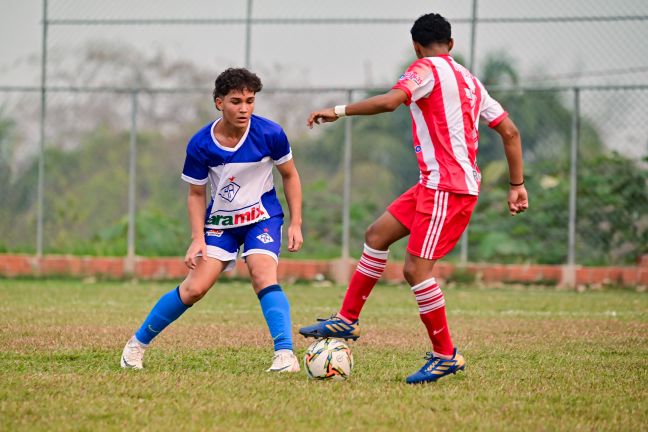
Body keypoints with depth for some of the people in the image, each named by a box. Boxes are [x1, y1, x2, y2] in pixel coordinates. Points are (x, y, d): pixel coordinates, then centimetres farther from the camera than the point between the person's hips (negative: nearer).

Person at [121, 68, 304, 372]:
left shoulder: (270, 134, -16)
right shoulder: (201, 145, -16)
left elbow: (289, 175, 0)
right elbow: (196, 194, -2)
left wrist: (295, 224, -4)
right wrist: (198, 239, -11)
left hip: (262, 216, -1)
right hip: (220, 220, 1)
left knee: (263, 275, -26)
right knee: (195, 288, -6)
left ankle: (285, 354, -31)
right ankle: (138, 343, 12)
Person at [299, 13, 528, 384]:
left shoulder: (428, 69, -7)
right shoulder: (469, 80, 18)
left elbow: (389, 101, -24)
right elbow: (510, 132, 16)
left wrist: (338, 111, -14)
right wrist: (518, 185, 18)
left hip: (447, 187, -10)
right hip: (434, 185, 10)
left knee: (416, 268, -10)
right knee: (377, 234, 15)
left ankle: (446, 356, -4)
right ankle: (347, 320, 20)